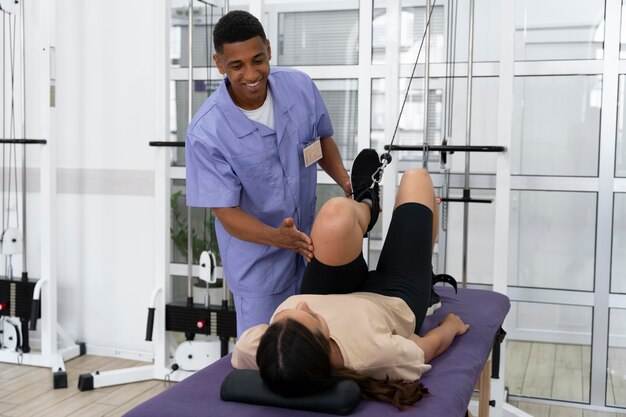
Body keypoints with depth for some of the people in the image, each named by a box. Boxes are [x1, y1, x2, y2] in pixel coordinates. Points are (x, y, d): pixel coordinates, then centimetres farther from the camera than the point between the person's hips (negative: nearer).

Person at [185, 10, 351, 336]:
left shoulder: (301, 87, -13)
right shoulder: (206, 133, -26)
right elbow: (227, 213, -21)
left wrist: (347, 183, -10)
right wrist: (279, 237, -38)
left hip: (311, 245, 4)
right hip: (257, 262, -4)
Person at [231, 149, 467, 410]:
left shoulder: (254, 351, -41)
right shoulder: (373, 354, -46)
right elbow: (432, 347, -23)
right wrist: (452, 324, 0)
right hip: (394, 299, -2)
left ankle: (365, 205, 25)